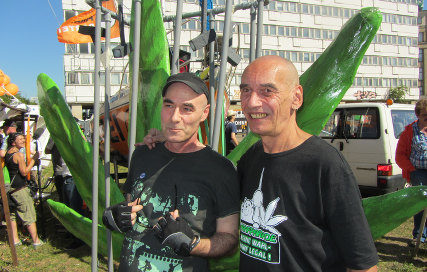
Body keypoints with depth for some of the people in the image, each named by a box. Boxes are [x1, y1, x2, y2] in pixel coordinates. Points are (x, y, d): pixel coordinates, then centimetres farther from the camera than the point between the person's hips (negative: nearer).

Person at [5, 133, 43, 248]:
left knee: (12, 214, 15)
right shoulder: (19, 154, -15)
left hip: (9, 188, 8)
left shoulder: (7, 154, 10)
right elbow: (24, 172, -15)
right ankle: (36, 241, 3)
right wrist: (33, 159, -12)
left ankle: (15, 239, 21)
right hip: (19, 189, -8)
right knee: (29, 215, -2)